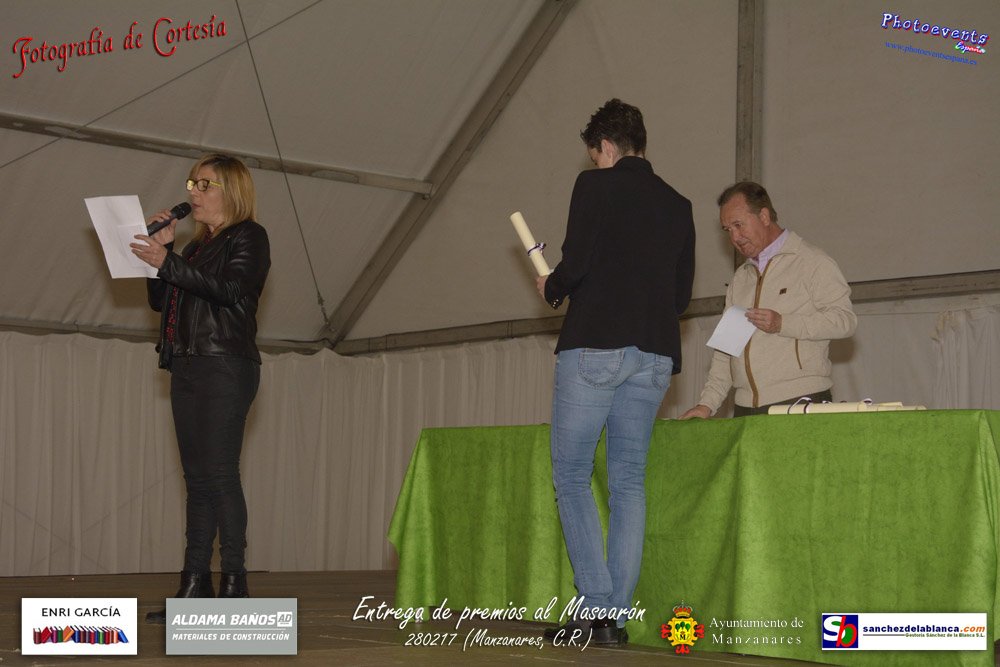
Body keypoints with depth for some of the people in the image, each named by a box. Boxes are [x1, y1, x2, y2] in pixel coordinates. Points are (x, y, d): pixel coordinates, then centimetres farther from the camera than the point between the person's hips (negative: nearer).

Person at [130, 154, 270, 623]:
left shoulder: (249, 236, 0)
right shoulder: (197, 245, 22)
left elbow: (230, 288, -17)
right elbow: (159, 299, 18)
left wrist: (168, 263, -19)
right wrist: (159, 248, 8)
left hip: (225, 367, -8)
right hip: (187, 367, 8)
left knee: (219, 474, -12)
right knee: (197, 478, 5)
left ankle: (234, 584, -11)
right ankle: (194, 586, 6)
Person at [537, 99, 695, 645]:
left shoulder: (595, 186, -1)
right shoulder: (678, 205, 16)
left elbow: (576, 265, -10)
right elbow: (681, 296, 16)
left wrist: (551, 288, 9)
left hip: (594, 346, -5)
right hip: (655, 355, 5)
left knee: (572, 476, 3)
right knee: (629, 482, 7)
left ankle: (595, 605, -6)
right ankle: (615, 617, 5)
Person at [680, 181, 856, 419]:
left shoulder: (813, 262, 2)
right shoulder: (740, 278, 22)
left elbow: (845, 320, -9)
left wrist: (782, 324, -16)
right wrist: (707, 403, 10)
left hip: (801, 402, -5)